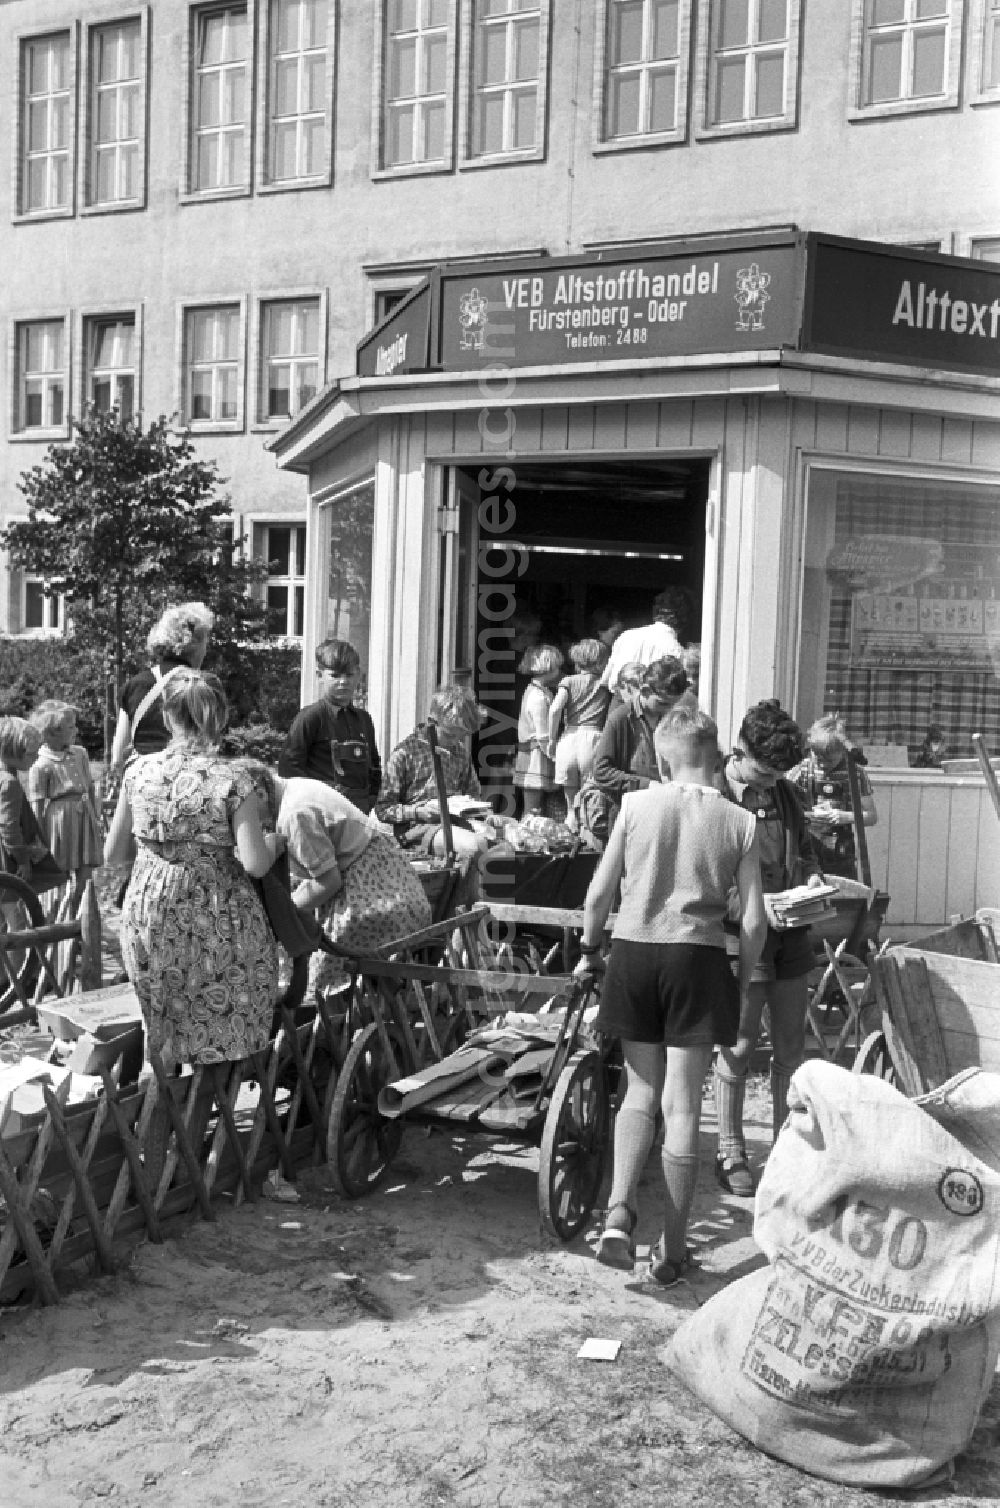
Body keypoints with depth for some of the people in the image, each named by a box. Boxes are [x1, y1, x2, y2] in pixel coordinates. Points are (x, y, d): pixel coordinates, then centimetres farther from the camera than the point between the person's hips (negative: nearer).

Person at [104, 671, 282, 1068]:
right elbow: (255, 864, -19)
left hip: (147, 913, 3)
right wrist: (274, 842, 2)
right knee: (224, 1025, 14)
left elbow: (112, 855, 7)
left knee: (166, 1023, 23)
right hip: (214, 920, -3)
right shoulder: (233, 781, -12)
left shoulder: (139, 772, -1)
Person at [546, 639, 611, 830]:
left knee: (571, 806, 9)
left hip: (569, 737, 1)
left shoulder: (569, 681, 7)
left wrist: (552, 740, 2)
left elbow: (555, 709, -6)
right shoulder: (605, 684, 9)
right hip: (594, 738, -1)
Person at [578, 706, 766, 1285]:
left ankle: (620, 1212, 1)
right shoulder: (741, 822, -1)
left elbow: (599, 894, 0)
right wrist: (743, 982, 11)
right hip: (698, 958, -1)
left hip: (633, 952, 1)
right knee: (683, 1106, 7)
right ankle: (673, 1247, 15)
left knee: (642, 1091, 18)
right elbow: (754, 920, -3)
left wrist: (589, 949, 16)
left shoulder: (636, 804, -1)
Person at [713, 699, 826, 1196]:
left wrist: (812, 877, 0)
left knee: (791, 1048, 11)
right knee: (739, 1047, 0)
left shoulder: (784, 792, 9)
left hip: (790, 933, 6)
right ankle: (730, 1153, 15)